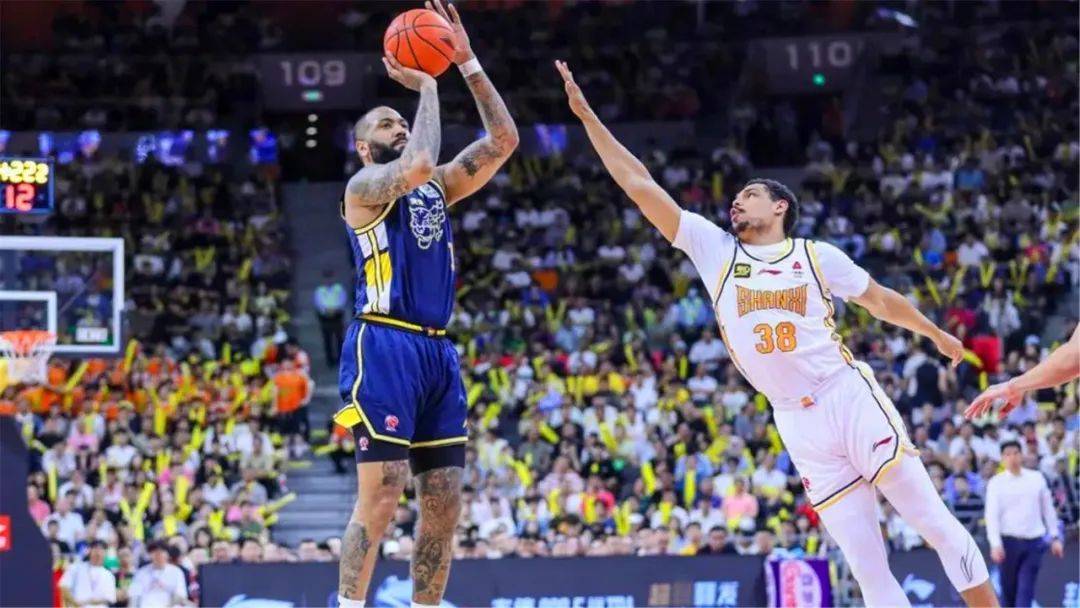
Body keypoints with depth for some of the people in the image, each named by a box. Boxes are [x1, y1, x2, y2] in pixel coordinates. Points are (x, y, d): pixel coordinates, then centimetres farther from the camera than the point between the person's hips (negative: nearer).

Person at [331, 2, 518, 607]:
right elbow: (417, 165, -21)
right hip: (386, 346, -7)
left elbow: (504, 139, 13)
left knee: (446, 502, 4)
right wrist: (427, 87, -9)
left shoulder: (438, 188, 21)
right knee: (381, 495, -12)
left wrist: (468, 63, 8)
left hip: (438, 352, 8)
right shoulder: (365, 186, 0)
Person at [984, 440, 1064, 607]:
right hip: (1009, 541, -1)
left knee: (1025, 590, -7)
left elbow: (1048, 509, 12)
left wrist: (1055, 537, 8)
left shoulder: (1037, 478, 6)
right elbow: (992, 515, -7)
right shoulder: (996, 483, -1)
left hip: (1034, 542, 1)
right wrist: (995, 544, -18)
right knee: (1009, 589, 6)